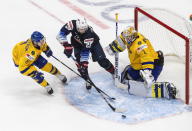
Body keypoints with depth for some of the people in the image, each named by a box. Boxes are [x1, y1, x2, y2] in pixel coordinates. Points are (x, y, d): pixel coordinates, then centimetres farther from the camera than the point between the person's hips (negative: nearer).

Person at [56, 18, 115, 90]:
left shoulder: (89, 33, -41)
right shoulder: (72, 25, -37)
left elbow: (85, 51, -36)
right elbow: (61, 34, -30)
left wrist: (84, 63, -37)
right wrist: (66, 45, -41)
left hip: (92, 42, -2)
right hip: (78, 43, 3)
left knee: (101, 60, -10)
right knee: (79, 61, -15)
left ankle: (114, 72, 13)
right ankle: (87, 80, 1)